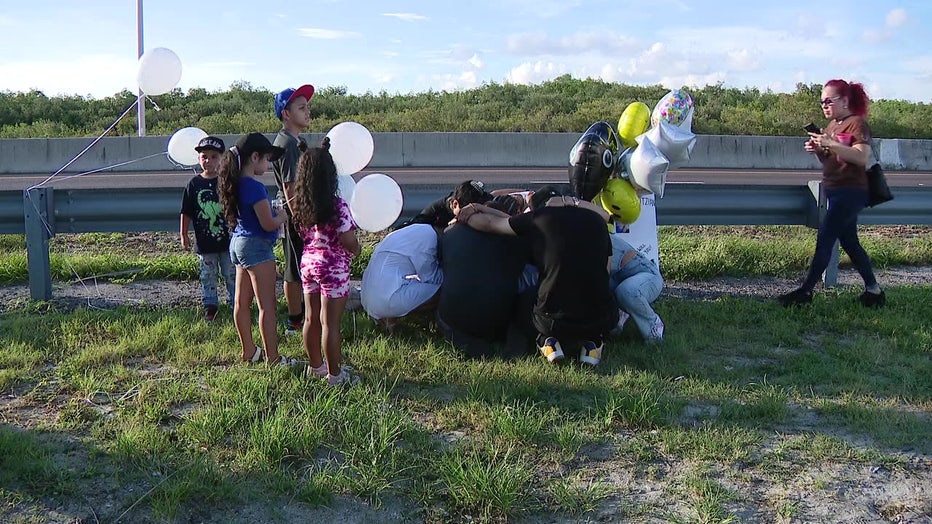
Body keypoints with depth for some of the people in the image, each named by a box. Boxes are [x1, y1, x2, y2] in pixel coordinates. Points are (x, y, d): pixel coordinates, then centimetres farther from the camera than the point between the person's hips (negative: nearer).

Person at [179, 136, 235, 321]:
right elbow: (187, 212, 5)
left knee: (231, 274, 6)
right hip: (204, 241, 1)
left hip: (227, 239, -1)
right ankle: (210, 306, 22)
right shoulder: (194, 183, 0)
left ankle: (235, 304, 19)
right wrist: (184, 235, 5)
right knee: (208, 275, 10)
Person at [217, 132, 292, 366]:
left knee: (242, 302, 15)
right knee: (267, 305, -3)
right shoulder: (254, 187, -20)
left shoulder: (237, 184, 8)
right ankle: (273, 358, 1)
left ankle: (249, 351, 28)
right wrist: (282, 216, -1)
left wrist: (274, 215, 8)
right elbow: (268, 224, -20)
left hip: (239, 242, 10)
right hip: (256, 246, -10)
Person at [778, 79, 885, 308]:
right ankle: (873, 290, 20)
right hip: (834, 191, 9)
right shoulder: (831, 125, 16)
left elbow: (862, 157, -23)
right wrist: (817, 150, 1)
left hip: (851, 191, -9)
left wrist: (831, 144, -31)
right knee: (849, 242, 12)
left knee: (824, 237, -13)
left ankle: (805, 291, -12)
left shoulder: (857, 123, -10)